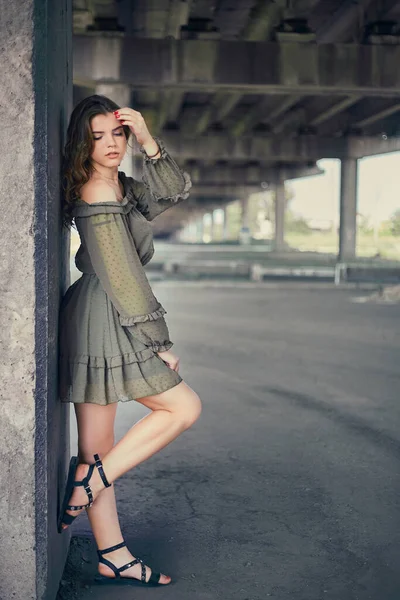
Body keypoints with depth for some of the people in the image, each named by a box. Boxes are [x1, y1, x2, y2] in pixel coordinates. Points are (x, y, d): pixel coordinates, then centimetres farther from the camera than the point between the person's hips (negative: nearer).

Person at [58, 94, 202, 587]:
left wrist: (147, 139, -5)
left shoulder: (121, 189, 15)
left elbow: (174, 192, 7)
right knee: (184, 407, -1)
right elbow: (123, 282, -16)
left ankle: (112, 557, 19)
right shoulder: (97, 202, -14)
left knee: (98, 444, 10)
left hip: (98, 327, 10)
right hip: (104, 325, -10)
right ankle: (93, 477, 0)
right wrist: (159, 343, -12)